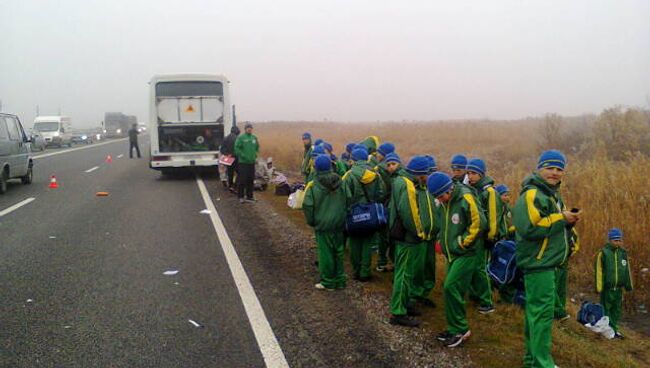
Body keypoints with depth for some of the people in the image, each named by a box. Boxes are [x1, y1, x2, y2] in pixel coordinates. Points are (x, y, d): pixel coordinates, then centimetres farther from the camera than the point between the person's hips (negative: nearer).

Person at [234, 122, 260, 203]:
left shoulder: (254, 138, 12)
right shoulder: (240, 138, -5)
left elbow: (257, 148, 22)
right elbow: (237, 148, -10)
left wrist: (255, 155, 7)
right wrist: (243, 156, -16)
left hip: (252, 162, 5)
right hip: (243, 162, -5)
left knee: (250, 180, 8)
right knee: (242, 180, -5)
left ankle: (249, 196, 17)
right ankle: (241, 197, 6)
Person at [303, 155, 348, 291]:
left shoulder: (313, 186, -12)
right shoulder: (339, 181, 0)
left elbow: (307, 206, -13)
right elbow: (347, 200, 2)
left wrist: (311, 221, 1)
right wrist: (343, 217, 12)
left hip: (323, 224, -4)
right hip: (339, 223, 5)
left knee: (325, 253, 4)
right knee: (338, 251, 14)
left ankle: (328, 282, 11)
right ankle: (340, 280, 22)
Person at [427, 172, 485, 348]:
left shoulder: (465, 198, -18)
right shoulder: (440, 203, 5)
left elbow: (478, 223, -21)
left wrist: (462, 242, -16)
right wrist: (441, 240, 11)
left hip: (465, 254, -8)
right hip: (451, 254, 8)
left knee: (451, 288, -14)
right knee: (451, 290, 10)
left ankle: (460, 329, -1)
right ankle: (455, 328, 22)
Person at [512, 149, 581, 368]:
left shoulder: (552, 195, 18)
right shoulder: (532, 195, -15)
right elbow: (529, 228, -26)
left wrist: (568, 221, 4)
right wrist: (561, 218, -18)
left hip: (546, 262, 10)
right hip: (538, 262, -10)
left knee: (535, 310, 16)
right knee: (543, 312, -8)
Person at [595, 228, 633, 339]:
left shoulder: (623, 253, 7)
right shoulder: (603, 253, -9)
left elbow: (627, 270, 14)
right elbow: (598, 271, -9)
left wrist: (628, 285, 13)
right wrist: (599, 287, -11)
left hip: (618, 288, 5)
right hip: (607, 288, -5)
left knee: (617, 309, 11)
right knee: (606, 309, 2)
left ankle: (614, 329, 22)